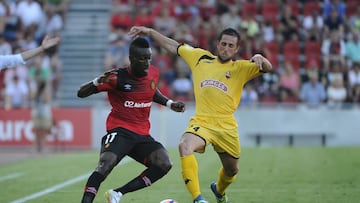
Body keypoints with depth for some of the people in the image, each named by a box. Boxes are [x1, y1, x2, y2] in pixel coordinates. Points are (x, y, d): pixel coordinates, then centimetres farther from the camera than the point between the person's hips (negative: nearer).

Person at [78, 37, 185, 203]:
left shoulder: (153, 73, 5)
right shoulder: (117, 77, -12)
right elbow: (81, 93, -10)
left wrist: (169, 103, 18)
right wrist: (98, 81, -29)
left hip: (142, 134, 6)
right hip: (120, 131, -6)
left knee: (164, 164, -16)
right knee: (106, 164, -31)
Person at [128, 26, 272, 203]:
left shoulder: (241, 68, 5)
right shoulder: (201, 58, 10)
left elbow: (267, 68, -8)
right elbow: (174, 46, 20)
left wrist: (259, 58, -30)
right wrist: (150, 32, 18)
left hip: (227, 127, 1)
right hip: (201, 122, -1)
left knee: (231, 171, 14)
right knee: (185, 146, -33)